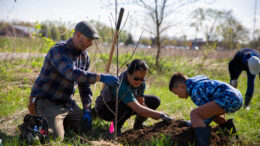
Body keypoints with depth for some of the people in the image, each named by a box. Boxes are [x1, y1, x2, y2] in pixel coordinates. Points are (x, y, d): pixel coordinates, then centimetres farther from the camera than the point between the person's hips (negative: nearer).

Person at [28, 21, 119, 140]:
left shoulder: (84, 55, 5)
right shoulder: (58, 51, -22)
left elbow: (84, 84, 12)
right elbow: (72, 73, -40)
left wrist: (87, 110, 4)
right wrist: (101, 77, -43)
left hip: (66, 103, 8)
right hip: (46, 102, -8)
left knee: (87, 128, 7)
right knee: (55, 137, -24)